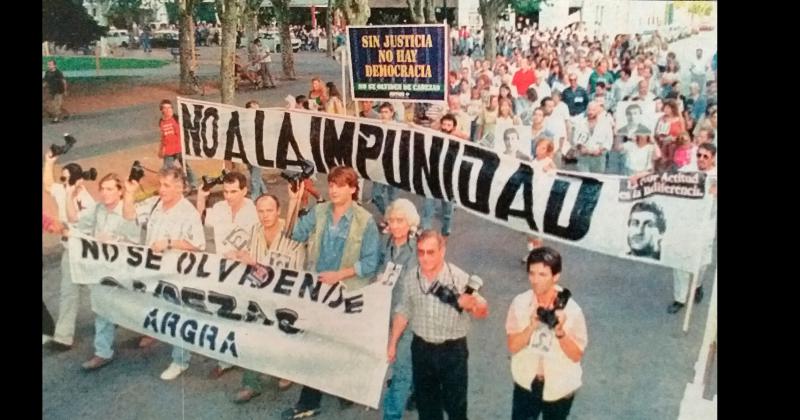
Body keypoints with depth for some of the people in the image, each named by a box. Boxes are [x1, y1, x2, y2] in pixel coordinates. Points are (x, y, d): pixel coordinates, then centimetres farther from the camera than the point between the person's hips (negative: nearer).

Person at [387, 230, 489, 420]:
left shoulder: (459, 278, -18)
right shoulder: (409, 278, -7)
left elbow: (482, 312, -15)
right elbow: (403, 312, 6)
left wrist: (472, 304, -38)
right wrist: (392, 343, 10)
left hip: (453, 350, -3)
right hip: (421, 348, 3)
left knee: (455, 404, 8)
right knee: (425, 402, 18)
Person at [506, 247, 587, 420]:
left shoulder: (571, 310, -20)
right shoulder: (520, 303, -14)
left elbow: (576, 355, -15)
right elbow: (512, 346, -14)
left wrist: (560, 331, -31)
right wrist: (531, 326, -30)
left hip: (559, 388, -1)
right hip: (526, 383, 2)